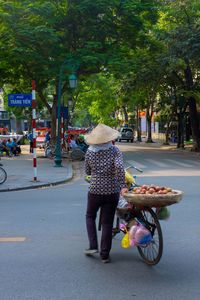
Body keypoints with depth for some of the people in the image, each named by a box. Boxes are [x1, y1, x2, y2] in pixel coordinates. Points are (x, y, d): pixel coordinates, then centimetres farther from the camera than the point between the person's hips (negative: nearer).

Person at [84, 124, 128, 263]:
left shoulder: (89, 152, -2)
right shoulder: (115, 150, -6)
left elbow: (87, 172, 6)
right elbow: (119, 167, -22)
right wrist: (123, 186, -21)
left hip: (95, 190, 1)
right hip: (112, 191, 0)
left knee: (90, 216, 23)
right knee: (107, 222, 8)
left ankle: (93, 246, 13)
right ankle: (105, 254, 12)